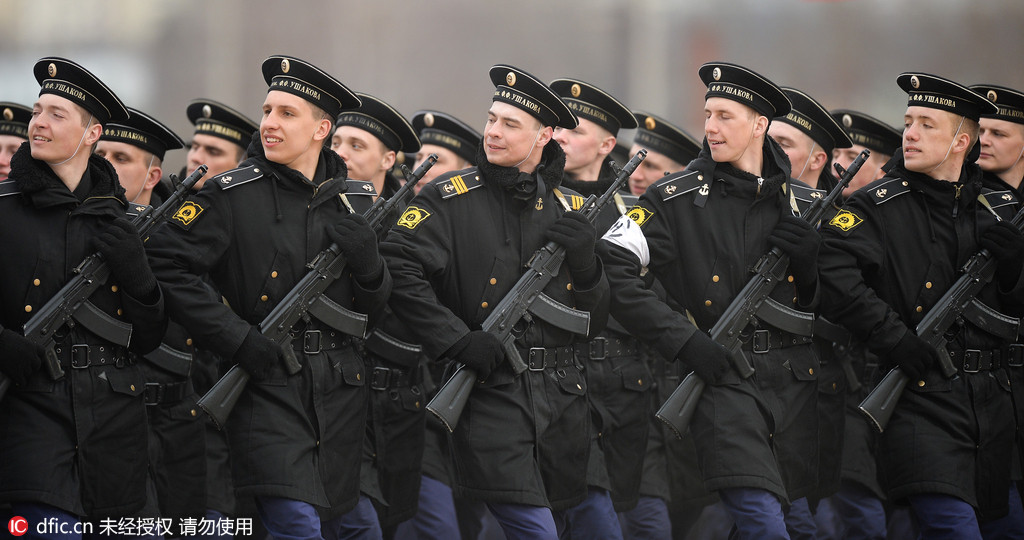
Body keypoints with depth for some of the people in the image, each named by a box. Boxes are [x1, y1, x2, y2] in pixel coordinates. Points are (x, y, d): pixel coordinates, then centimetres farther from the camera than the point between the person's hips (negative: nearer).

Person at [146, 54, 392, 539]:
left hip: (340, 391, 5)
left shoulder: (355, 200, 10)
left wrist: (367, 261, -9)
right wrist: (238, 339, -14)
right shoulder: (232, 195, -4)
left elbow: (375, 312, 14)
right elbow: (166, 265, -10)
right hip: (267, 385, -5)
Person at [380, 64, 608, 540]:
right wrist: (457, 340, -17)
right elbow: (397, 268, -13)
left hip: (562, 401, 5)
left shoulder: (566, 209, 13)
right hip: (491, 394, -5)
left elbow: (595, 322, 15)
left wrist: (584, 262, -5)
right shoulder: (451, 198, -2)